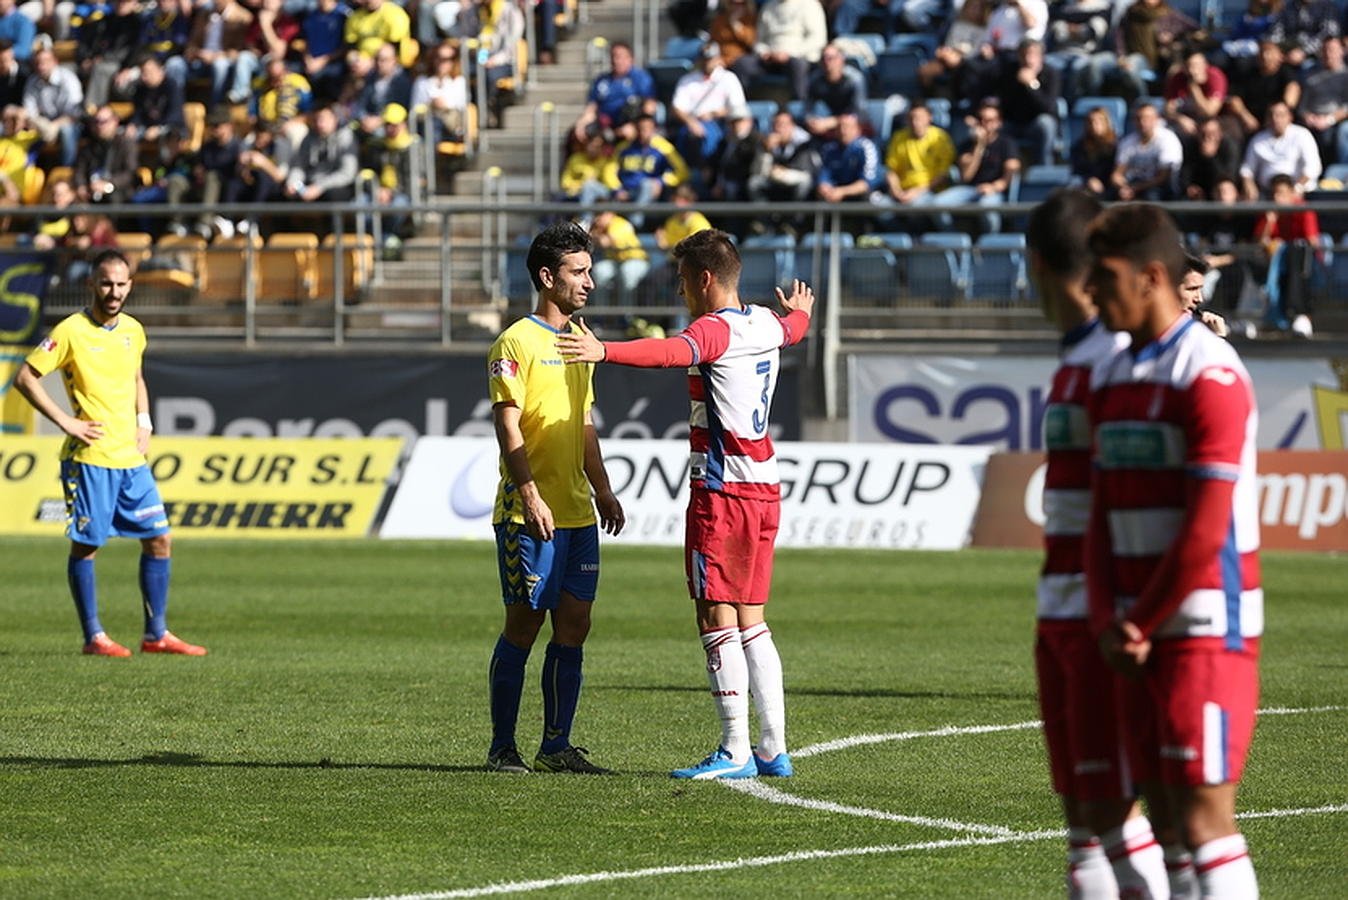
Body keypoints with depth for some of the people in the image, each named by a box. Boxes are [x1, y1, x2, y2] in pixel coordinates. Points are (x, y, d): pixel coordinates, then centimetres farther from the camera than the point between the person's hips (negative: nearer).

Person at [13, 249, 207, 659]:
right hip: (88, 457, -7)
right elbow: (26, 377, -9)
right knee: (86, 544, -1)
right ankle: (93, 637, 5)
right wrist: (65, 421, -13)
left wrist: (144, 422, 13)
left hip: (131, 457, 7)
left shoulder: (133, 331, 11)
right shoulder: (71, 331, -9)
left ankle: (156, 633, 10)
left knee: (159, 538, 4)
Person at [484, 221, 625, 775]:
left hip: (577, 515, 7)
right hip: (528, 515, -7)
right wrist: (530, 495, -21)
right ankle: (502, 747, 4)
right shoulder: (517, 343, -8)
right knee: (523, 625, -3)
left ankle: (556, 746, 9)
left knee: (573, 626, 4)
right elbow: (507, 425, -14)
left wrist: (602, 490, 19)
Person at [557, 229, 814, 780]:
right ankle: (773, 749, 12)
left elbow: (674, 352, -35)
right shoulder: (766, 325, 13)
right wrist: (800, 309, 64)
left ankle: (736, 751, -9)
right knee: (750, 622, 12)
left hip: (722, 491, -9)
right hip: (763, 488, 9)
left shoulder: (716, 330, -12)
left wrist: (604, 351, -49)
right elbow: (793, 327, 39)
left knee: (718, 619, -7)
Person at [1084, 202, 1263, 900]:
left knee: (1203, 810, -11)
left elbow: (1206, 528, -16)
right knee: (1167, 811, 6)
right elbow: (1102, 516, 13)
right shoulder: (1111, 378, 15)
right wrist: (1107, 623, -1)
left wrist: (1140, 623, -9)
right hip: (1138, 632, 8)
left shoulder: (1210, 376, -12)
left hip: (1205, 626, -8)